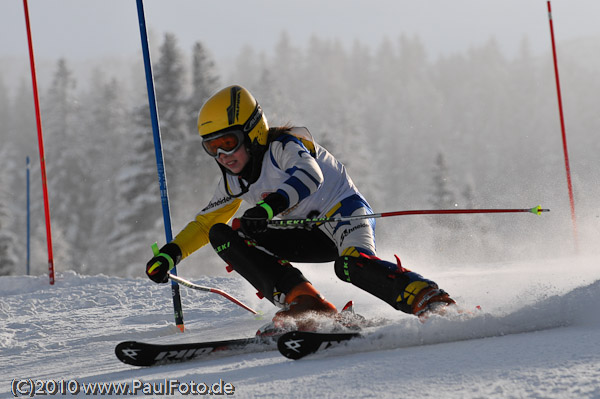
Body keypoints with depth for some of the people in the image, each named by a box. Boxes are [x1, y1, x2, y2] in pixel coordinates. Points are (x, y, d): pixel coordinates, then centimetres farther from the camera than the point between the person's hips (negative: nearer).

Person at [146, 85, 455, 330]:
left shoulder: (284, 146, -15)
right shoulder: (234, 181, 8)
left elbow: (309, 176, -37)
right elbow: (206, 222, 20)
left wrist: (271, 205, -54)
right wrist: (170, 254, 6)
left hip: (345, 212, -8)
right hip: (309, 237, 8)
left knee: (352, 265, -42)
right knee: (222, 235, -9)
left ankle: (431, 300, -40)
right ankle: (302, 302, -24)